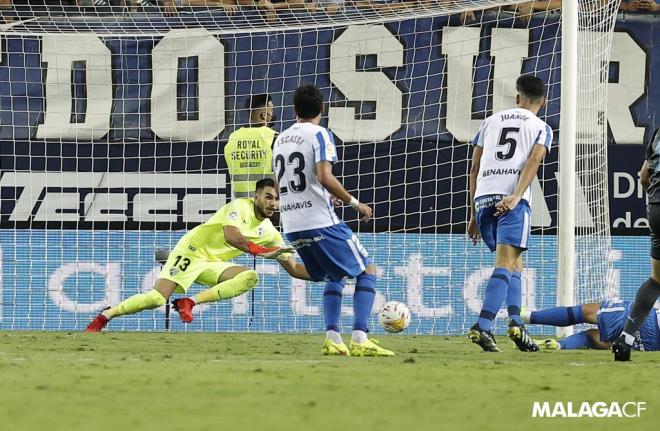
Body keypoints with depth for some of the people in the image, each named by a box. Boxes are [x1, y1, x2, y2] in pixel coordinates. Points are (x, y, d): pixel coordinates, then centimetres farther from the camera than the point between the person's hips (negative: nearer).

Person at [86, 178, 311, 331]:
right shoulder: (240, 206, -14)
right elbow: (230, 237, -33)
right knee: (157, 298, -23)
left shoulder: (270, 233, 5)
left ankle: (190, 302, -17)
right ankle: (106, 315, -1)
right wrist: (262, 252, -38)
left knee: (250, 277, -19)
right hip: (190, 253, -7)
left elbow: (294, 268, 7)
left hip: (213, 264, 7)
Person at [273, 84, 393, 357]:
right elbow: (325, 177, -20)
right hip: (321, 222, -7)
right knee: (367, 271, 5)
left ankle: (332, 338, 7)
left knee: (335, 276, 23)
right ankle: (359, 339, -9)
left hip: (291, 227, 7)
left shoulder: (280, 139, 16)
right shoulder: (319, 135, -7)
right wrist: (354, 203, -9)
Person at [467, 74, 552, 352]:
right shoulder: (541, 128, 12)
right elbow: (533, 161, -7)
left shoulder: (491, 121, 23)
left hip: (483, 198, 4)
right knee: (506, 263, -9)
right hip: (512, 199, -4)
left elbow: (474, 168, 21)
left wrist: (474, 214, 25)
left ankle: (515, 320, 3)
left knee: (514, 263, 18)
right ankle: (483, 326, -24)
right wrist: (516, 196, -19)